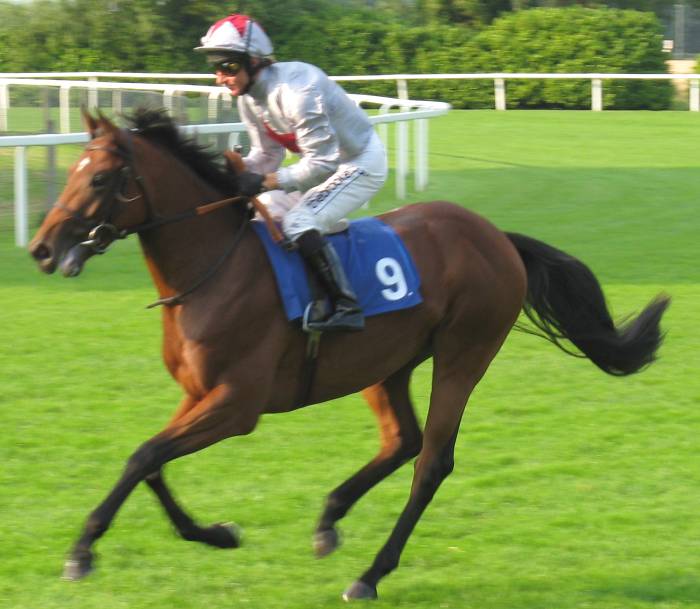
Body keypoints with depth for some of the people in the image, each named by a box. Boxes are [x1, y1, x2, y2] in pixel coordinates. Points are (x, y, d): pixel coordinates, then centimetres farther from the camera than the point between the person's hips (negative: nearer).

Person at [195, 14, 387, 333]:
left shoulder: (295, 90, -33)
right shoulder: (249, 99, -5)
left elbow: (323, 163, -33)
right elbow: (267, 155, 2)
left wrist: (264, 182, -35)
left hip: (361, 163, -10)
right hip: (327, 159, 10)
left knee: (300, 223, -25)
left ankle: (346, 306, -21)